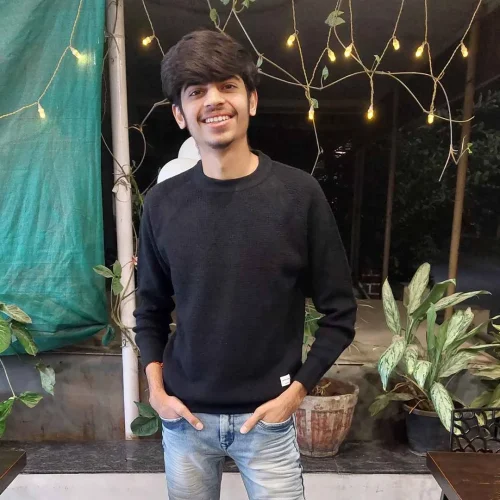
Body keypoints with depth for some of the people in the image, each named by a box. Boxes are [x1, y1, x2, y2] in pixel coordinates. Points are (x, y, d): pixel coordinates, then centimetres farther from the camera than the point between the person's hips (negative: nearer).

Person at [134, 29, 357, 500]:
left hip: (267, 416, -2)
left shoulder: (299, 193, -13)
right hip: (185, 415, 3)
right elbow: (151, 309, 6)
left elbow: (339, 311, -5)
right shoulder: (162, 202, -6)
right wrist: (155, 388, -2)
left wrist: (296, 390, -8)